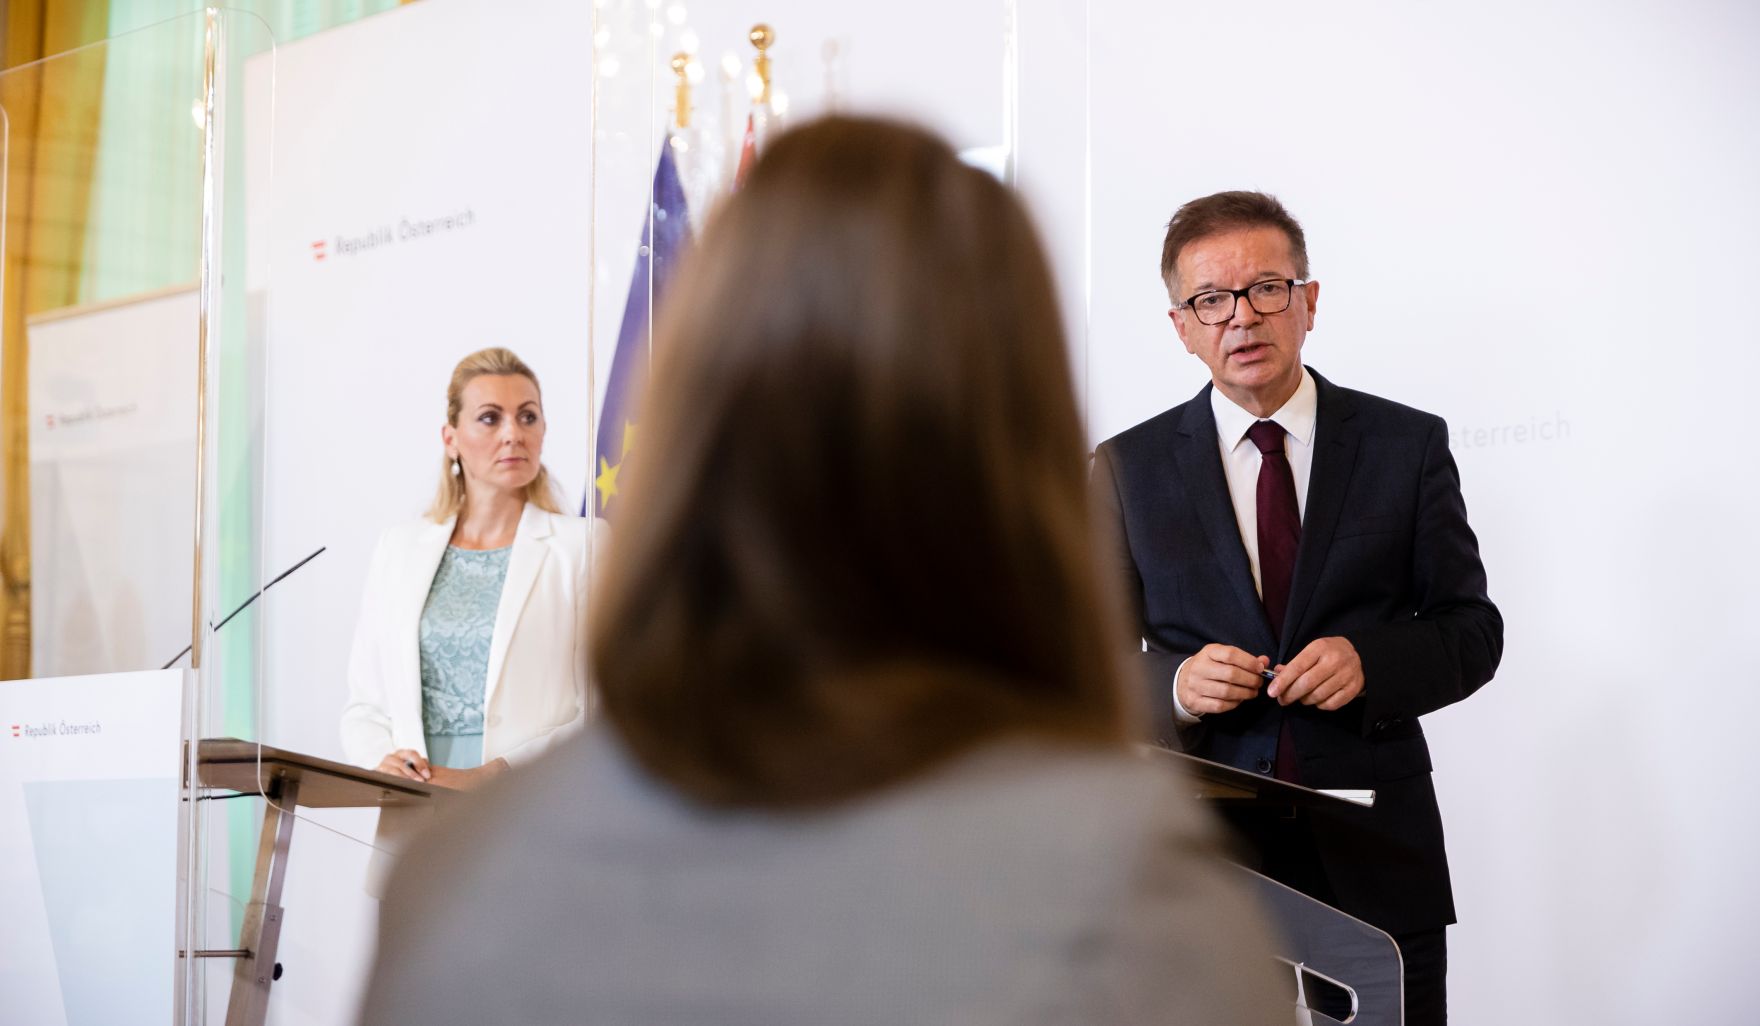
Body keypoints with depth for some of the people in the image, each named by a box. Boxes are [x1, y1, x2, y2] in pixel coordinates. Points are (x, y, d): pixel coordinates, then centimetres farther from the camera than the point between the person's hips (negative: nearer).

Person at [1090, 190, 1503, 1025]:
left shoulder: (1408, 445, 3)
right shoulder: (1129, 469, 4)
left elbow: (1472, 630, 4)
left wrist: (1370, 663, -15)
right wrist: (1173, 686, -16)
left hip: (1377, 860, 0)